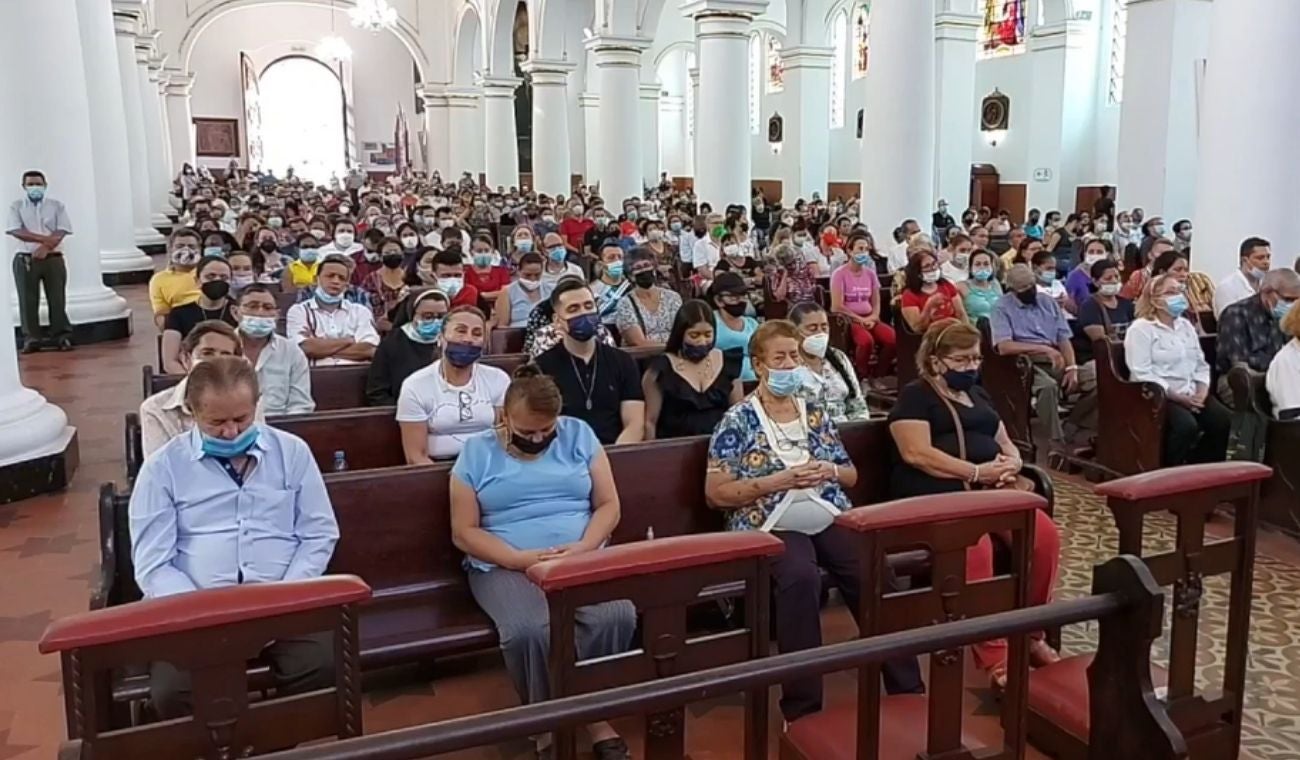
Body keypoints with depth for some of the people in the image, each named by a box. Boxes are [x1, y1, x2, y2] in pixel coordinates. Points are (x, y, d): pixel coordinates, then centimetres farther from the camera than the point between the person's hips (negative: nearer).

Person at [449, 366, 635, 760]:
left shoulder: (578, 435, 8)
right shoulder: (477, 452, 3)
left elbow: (608, 504, 7)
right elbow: (464, 533, 0)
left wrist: (584, 546, -13)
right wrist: (521, 558, -15)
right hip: (505, 566, -2)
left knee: (617, 616, -29)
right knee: (528, 631, -34)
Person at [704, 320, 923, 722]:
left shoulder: (815, 413, 17)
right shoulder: (738, 420, 2)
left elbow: (851, 474, 23)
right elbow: (716, 493, -4)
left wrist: (831, 471, -2)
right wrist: (778, 481, -12)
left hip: (829, 517, 4)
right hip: (772, 524, -4)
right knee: (801, 577, -36)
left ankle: (907, 689, -10)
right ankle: (803, 707, -26)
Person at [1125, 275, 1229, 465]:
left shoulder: (1186, 326, 19)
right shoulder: (1140, 329, -6)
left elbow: (1201, 364, 16)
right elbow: (1142, 373, -16)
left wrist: (1201, 393, -4)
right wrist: (1177, 397, -19)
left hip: (1192, 394, 7)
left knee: (1223, 420, -16)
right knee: (1186, 425, -32)